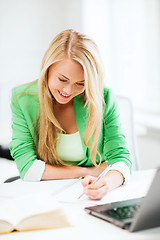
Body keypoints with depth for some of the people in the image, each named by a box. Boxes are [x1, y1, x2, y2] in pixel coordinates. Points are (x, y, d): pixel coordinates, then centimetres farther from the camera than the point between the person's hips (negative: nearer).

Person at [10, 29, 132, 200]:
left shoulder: (104, 99, -8)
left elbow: (120, 157, -10)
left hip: (88, 198, 0)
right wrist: (87, 172, -12)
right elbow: (27, 167, -11)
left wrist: (107, 182, -34)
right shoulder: (22, 99, -9)